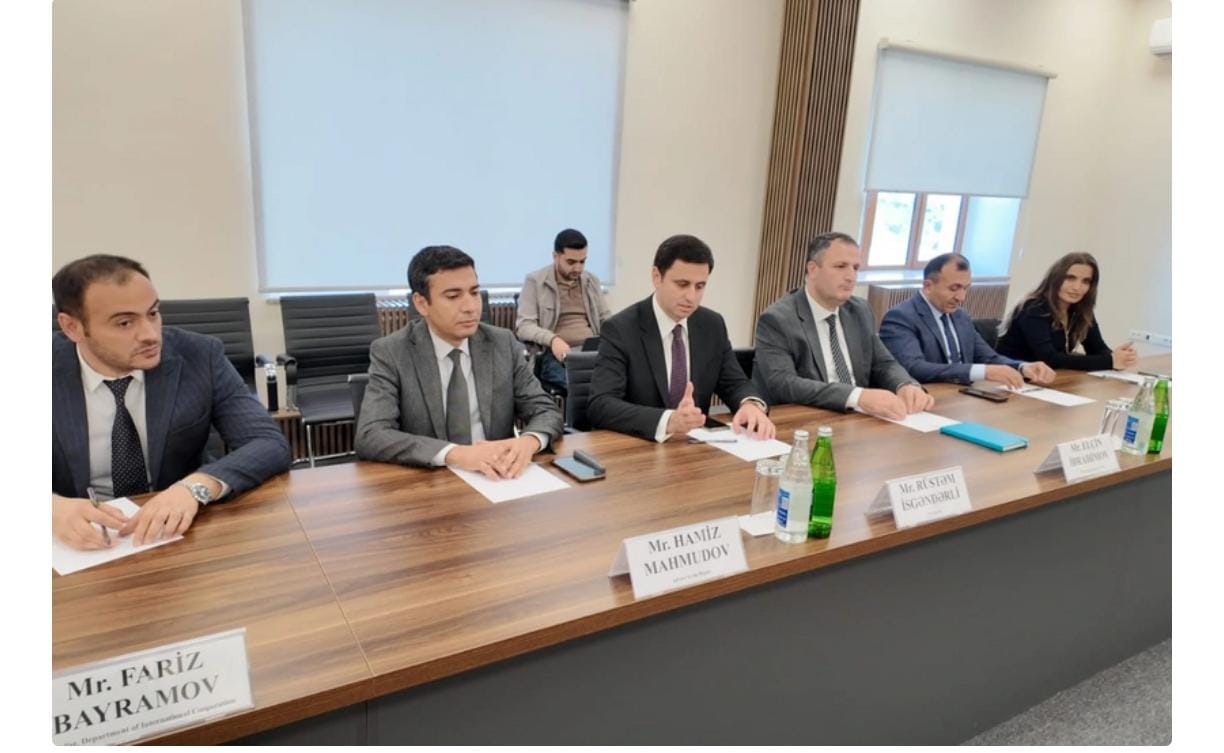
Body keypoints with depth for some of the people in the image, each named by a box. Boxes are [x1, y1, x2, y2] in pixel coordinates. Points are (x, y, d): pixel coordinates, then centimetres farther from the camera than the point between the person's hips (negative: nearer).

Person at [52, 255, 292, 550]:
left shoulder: (199, 356, -9)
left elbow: (270, 445, -14)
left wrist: (195, 487, -32)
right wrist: (54, 506, -30)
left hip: (177, 535, -1)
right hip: (83, 543, 2)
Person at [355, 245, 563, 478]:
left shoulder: (503, 343, 2)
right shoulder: (390, 353, -6)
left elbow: (546, 412, 2)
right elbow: (369, 437, -17)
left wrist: (529, 441, -21)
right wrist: (454, 453, -31)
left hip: (495, 477, 2)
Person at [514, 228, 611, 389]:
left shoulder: (592, 281, 19)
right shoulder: (535, 281, 5)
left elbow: (607, 319, 24)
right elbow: (523, 326, -3)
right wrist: (552, 339, -23)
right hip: (556, 353, -4)